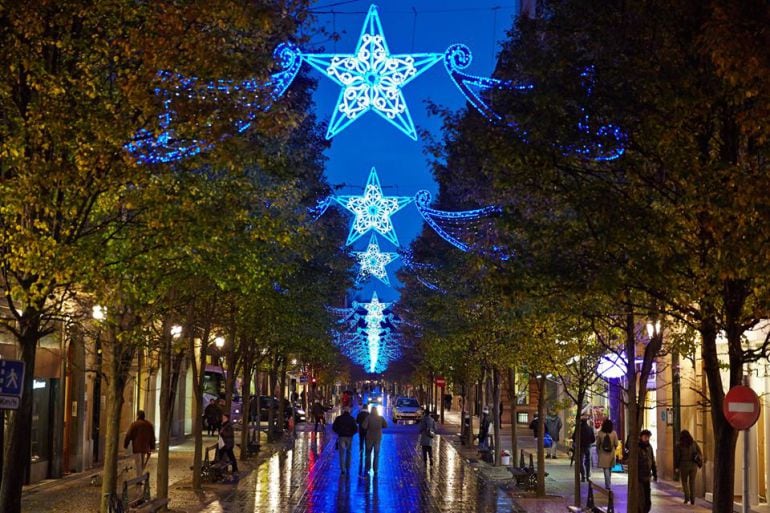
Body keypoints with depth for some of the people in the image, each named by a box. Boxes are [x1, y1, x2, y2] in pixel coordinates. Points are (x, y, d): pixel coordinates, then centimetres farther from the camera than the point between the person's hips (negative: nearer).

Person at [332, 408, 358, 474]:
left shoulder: (339, 418, -3)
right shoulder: (352, 419, -3)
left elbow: (334, 427, -4)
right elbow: (355, 428, -6)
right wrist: (351, 433, 11)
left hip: (341, 437, -1)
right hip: (349, 437, 1)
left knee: (342, 453, 1)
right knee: (348, 453, 17)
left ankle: (343, 469, -8)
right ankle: (348, 468, 21)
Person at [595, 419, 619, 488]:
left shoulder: (600, 433, -10)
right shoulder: (614, 433, -9)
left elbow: (597, 444, -2)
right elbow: (616, 444, -4)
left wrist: (598, 452, 14)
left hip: (603, 454, -2)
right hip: (611, 454, 2)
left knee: (606, 470, 0)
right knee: (609, 469, 19)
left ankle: (607, 486, -7)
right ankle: (607, 484, 31)